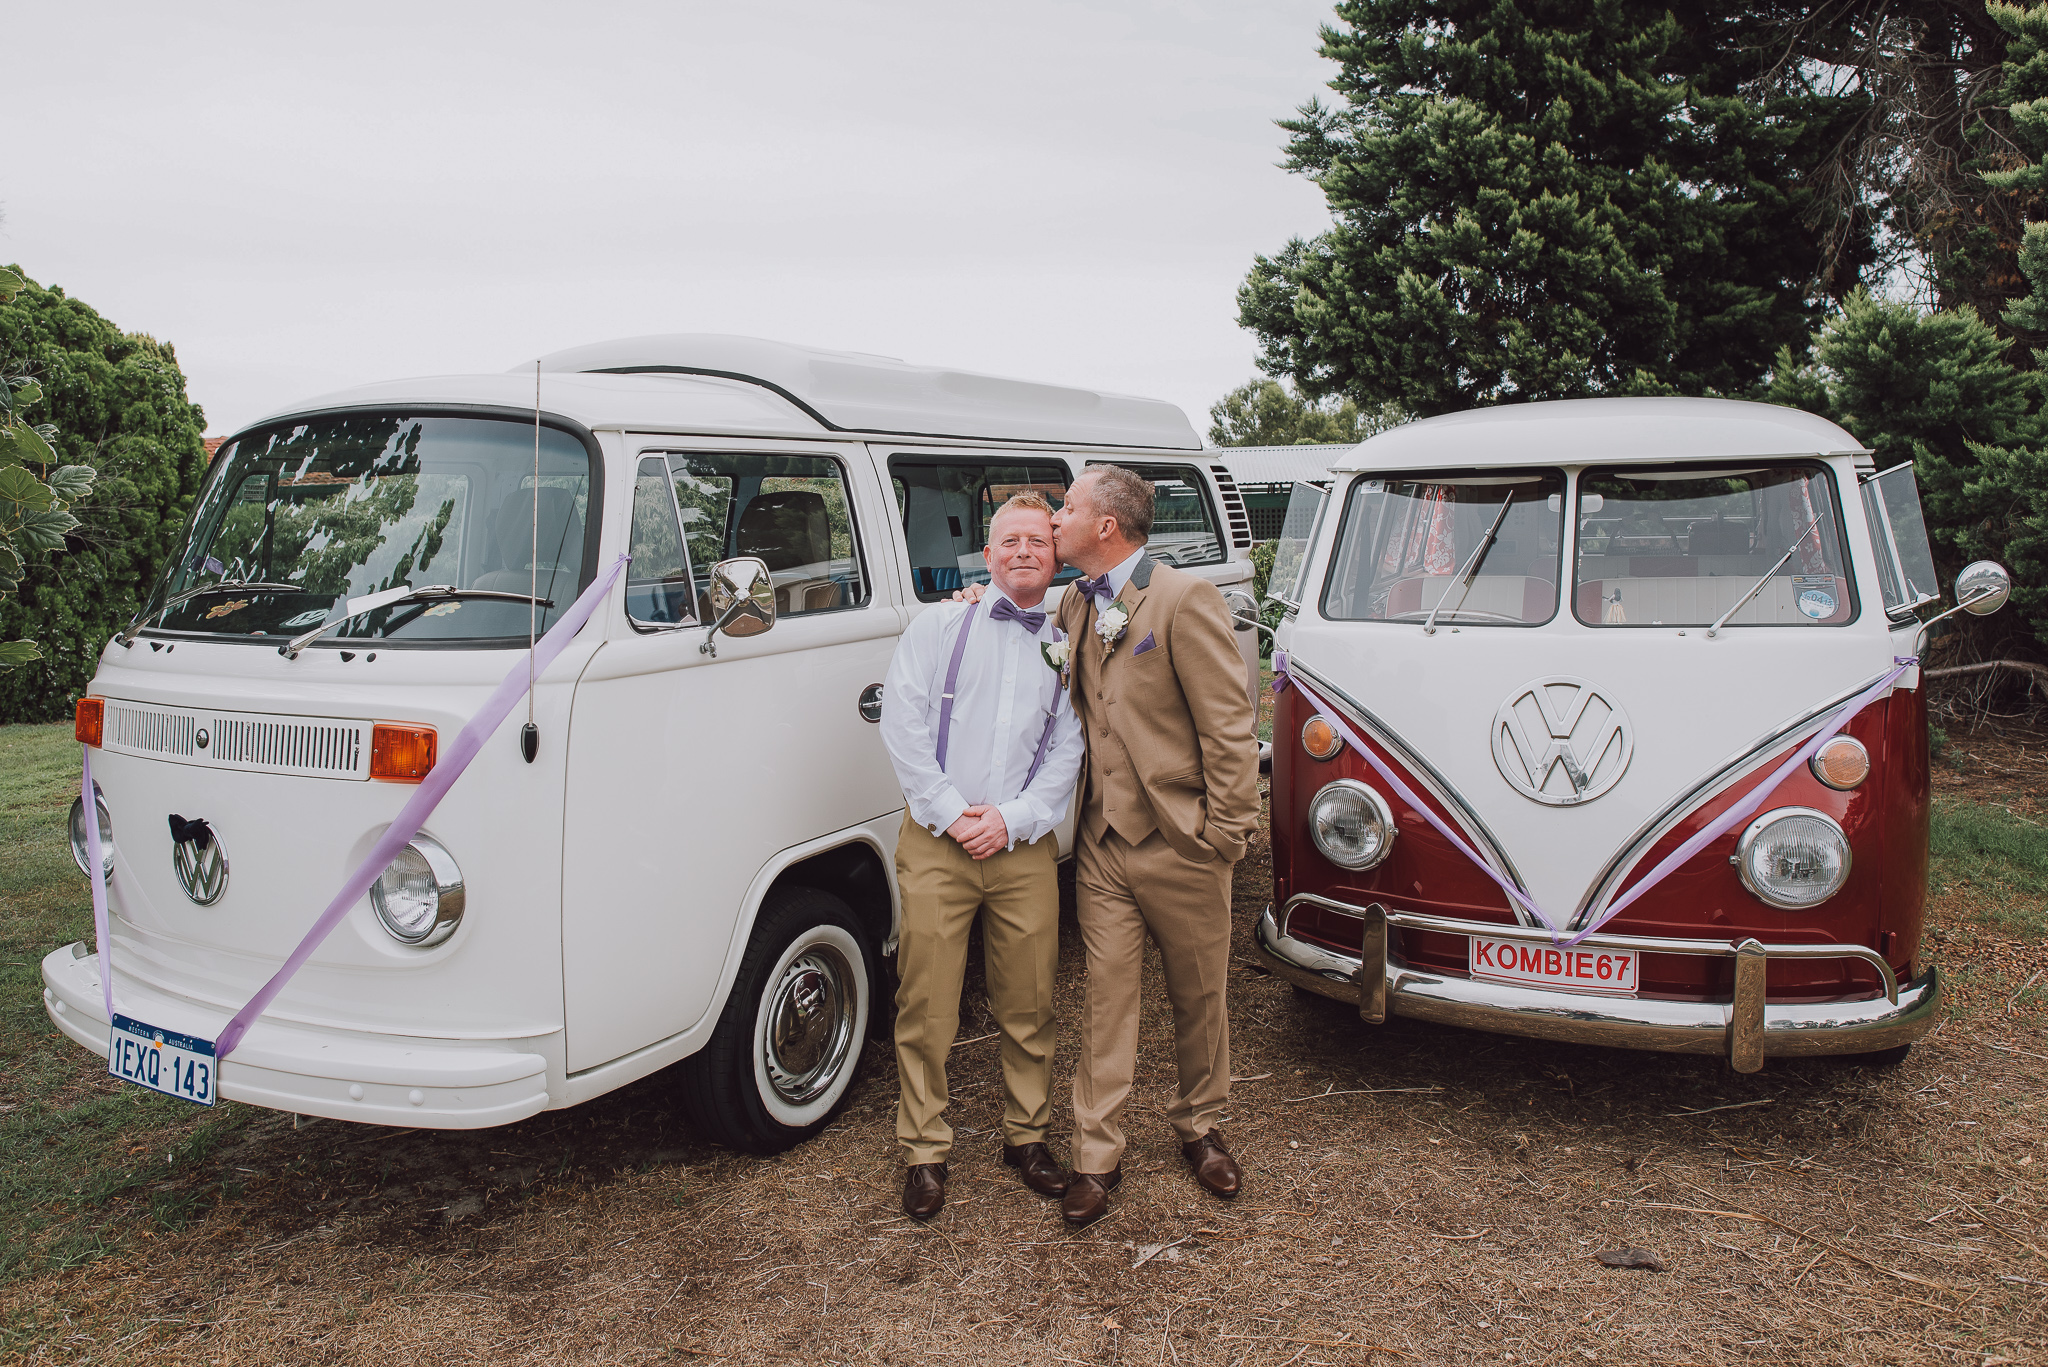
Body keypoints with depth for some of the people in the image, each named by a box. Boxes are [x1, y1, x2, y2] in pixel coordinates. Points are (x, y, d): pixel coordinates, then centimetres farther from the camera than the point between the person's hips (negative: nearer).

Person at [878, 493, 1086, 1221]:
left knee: (1028, 1005, 8)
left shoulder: (1065, 650, 11)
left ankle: (1027, 1135, 26)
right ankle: (924, 1152, 15)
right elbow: (902, 722, -2)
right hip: (935, 843, -2)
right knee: (926, 1008, 1)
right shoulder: (940, 624, 6)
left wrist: (1010, 819, -8)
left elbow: (1067, 754, 6)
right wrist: (951, 813, -8)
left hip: (1025, 847, 2)